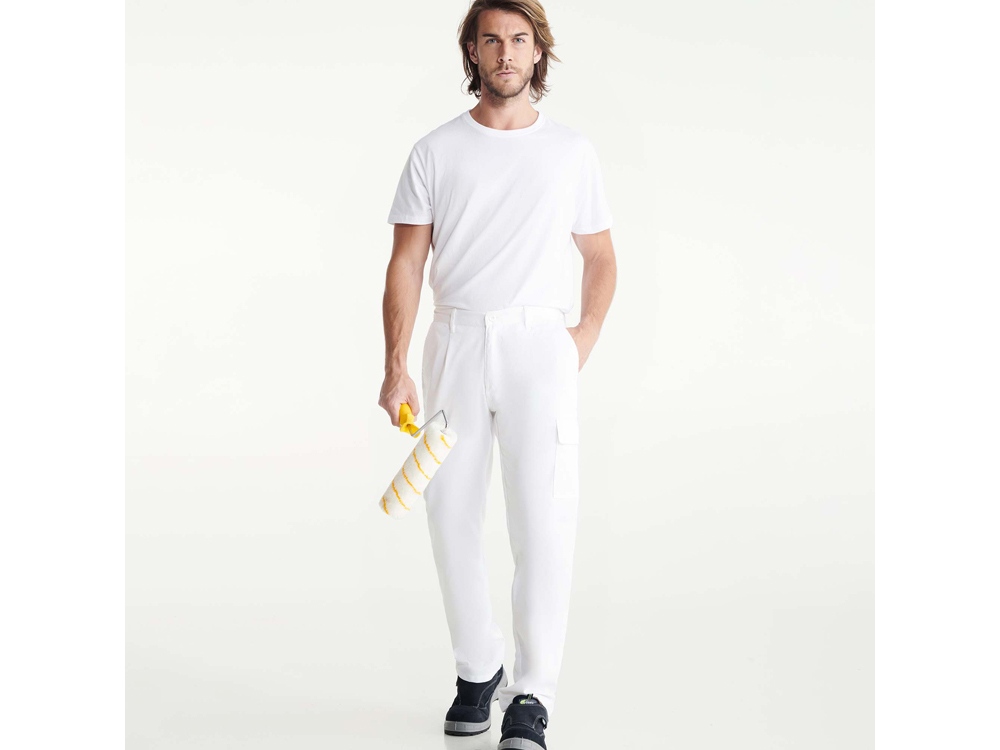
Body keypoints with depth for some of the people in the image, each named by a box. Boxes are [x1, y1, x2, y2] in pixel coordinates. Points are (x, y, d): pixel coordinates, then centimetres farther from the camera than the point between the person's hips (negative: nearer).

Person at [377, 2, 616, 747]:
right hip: (455, 342, 1)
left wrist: (586, 335, 0)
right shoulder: (435, 152, 8)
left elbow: (600, 257, 17)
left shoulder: (573, 151, 10)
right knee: (453, 516, 5)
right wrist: (396, 367, -8)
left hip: (540, 342, -1)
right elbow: (407, 263, 3)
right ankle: (478, 673, 22)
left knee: (543, 516, -11)